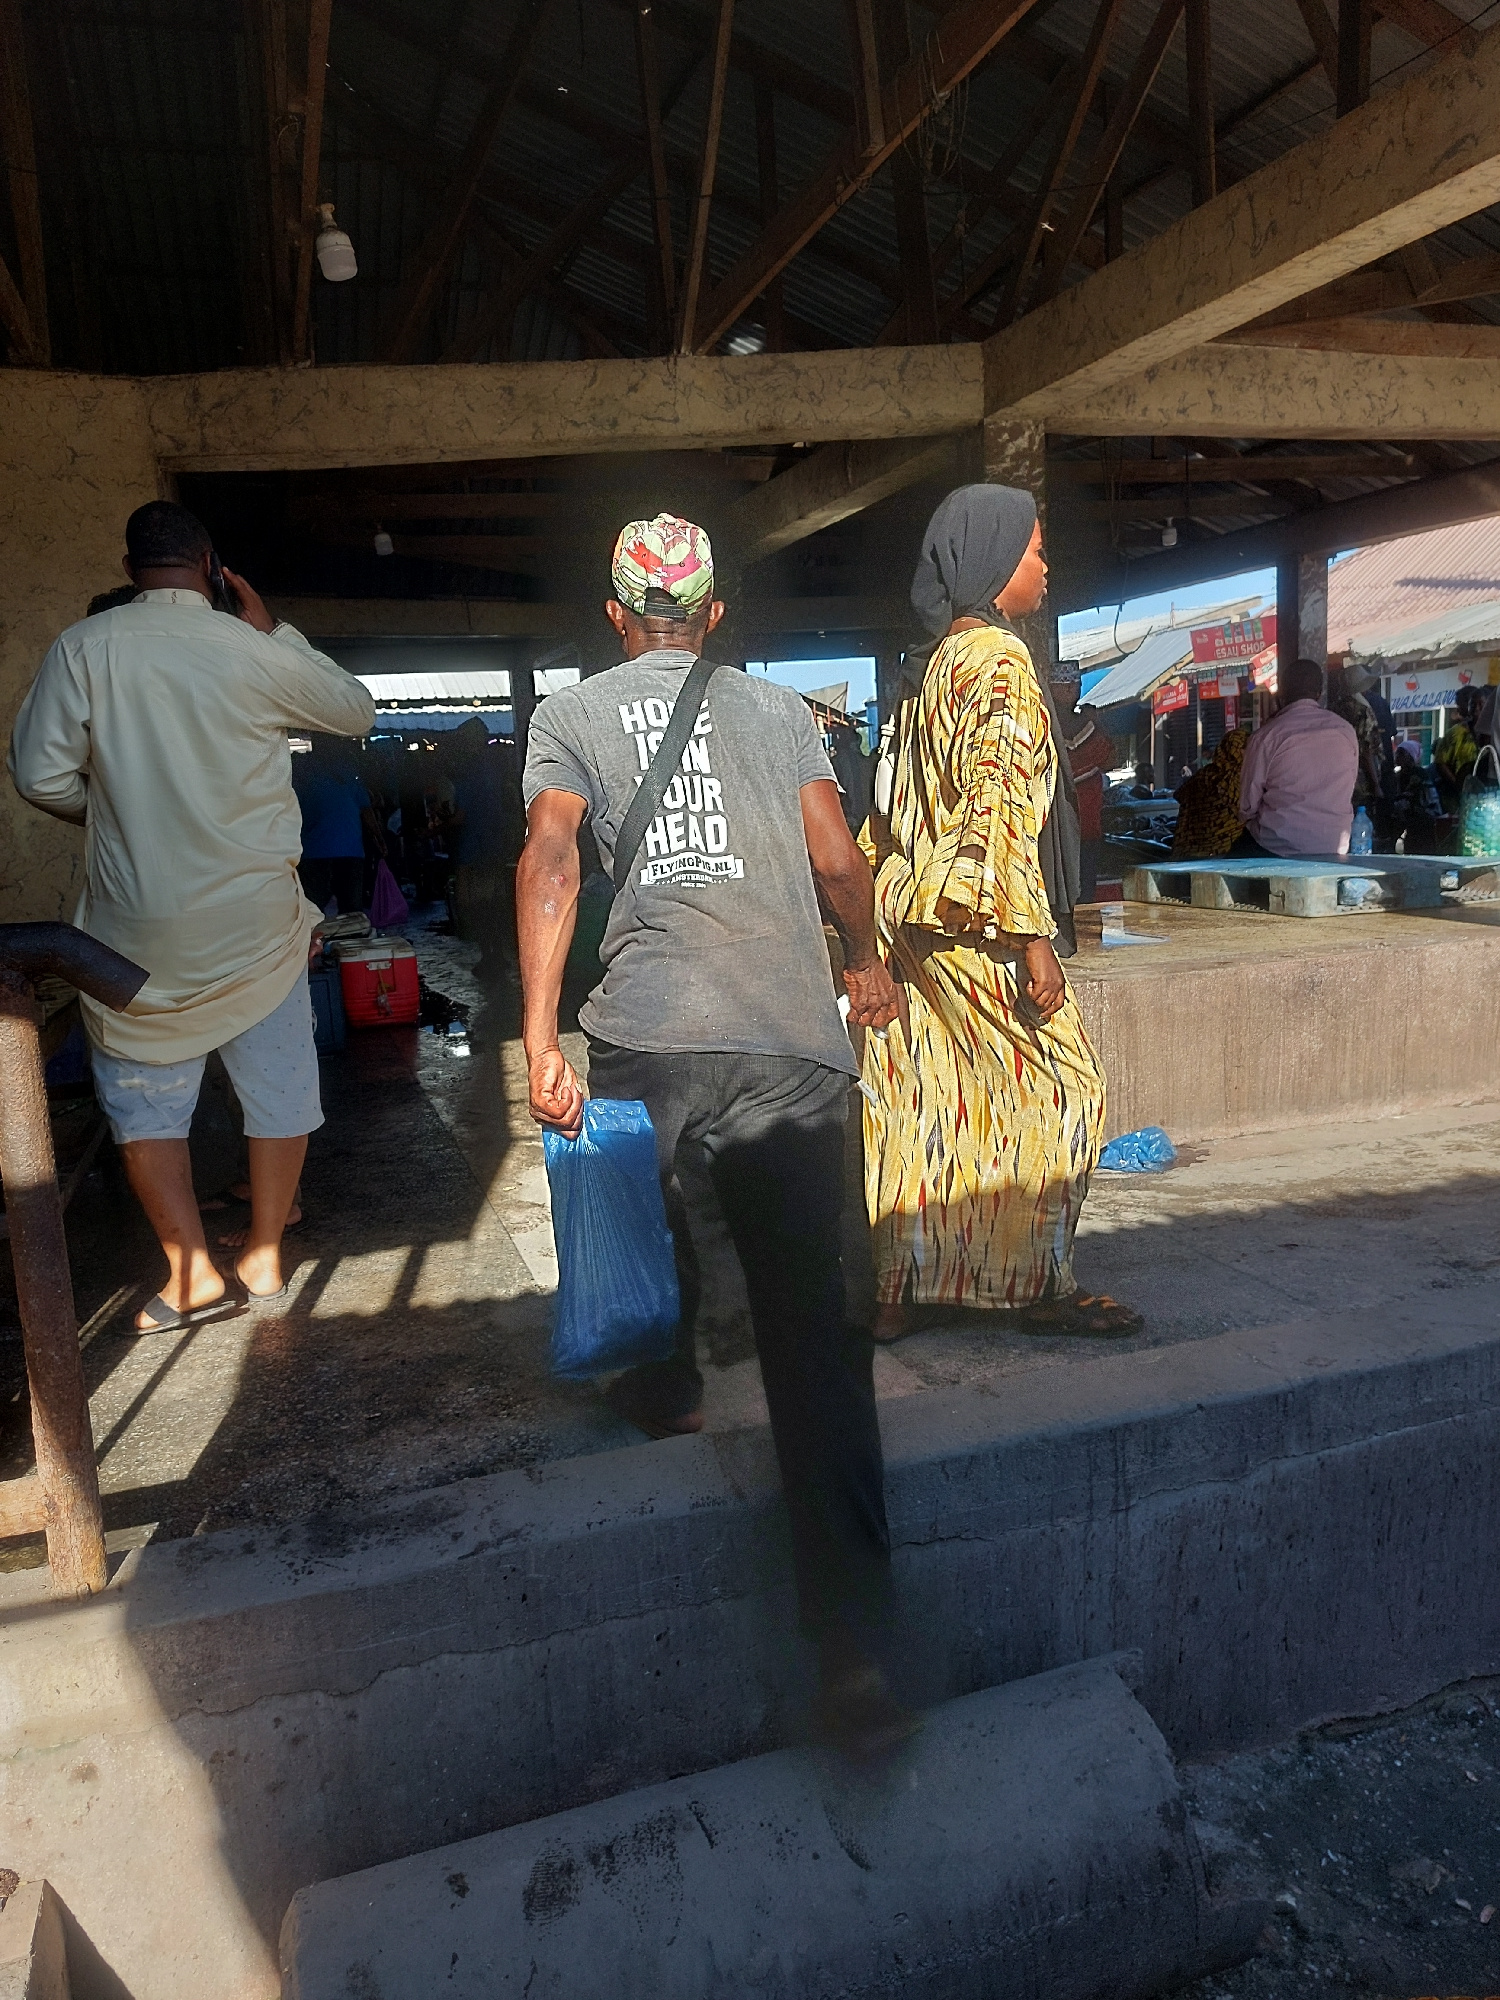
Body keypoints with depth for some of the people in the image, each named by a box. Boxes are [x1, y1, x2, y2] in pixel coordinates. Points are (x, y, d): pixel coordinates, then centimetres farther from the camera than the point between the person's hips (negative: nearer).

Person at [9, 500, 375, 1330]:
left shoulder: (82, 648, -5)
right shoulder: (257, 653, -5)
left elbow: (40, 776, -6)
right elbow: (357, 710, 11)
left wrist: (109, 814, 13)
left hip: (139, 925, 0)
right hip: (257, 915, 1)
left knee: (144, 1099, 14)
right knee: (277, 1085, 14)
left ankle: (193, 1274, 15)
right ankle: (263, 1256, 24)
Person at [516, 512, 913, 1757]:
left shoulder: (571, 716, 15)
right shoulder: (780, 709, 19)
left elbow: (551, 859, -2)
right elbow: (836, 862, 8)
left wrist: (540, 1040, -6)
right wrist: (868, 966, 26)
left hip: (647, 1036, 0)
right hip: (793, 1047, 1)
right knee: (815, 1336, 0)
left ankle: (665, 1396, 53)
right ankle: (856, 1659, 1)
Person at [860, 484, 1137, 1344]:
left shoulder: (942, 661, 18)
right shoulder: (999, 659, -11)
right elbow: (1002, 806, -20)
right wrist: (1033, 939, -20)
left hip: (923, 923, 9)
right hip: (980, 926, -9)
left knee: (926, 1105, 10)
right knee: (1058, 1090, 2)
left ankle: (897, 1292, 17)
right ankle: (1043, 1284, 12)